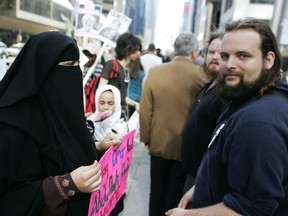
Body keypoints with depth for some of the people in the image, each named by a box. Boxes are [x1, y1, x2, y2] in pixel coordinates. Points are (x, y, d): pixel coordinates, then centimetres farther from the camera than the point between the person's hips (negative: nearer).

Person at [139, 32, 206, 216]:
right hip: (187, 146, -2)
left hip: (159, 143, 2)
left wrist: (146, 138, 8)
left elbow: (145, 110, -4)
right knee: (176, 193, 14)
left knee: (157, 190, 18)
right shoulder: (201, 75, -14)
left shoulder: (154, 72, -7)